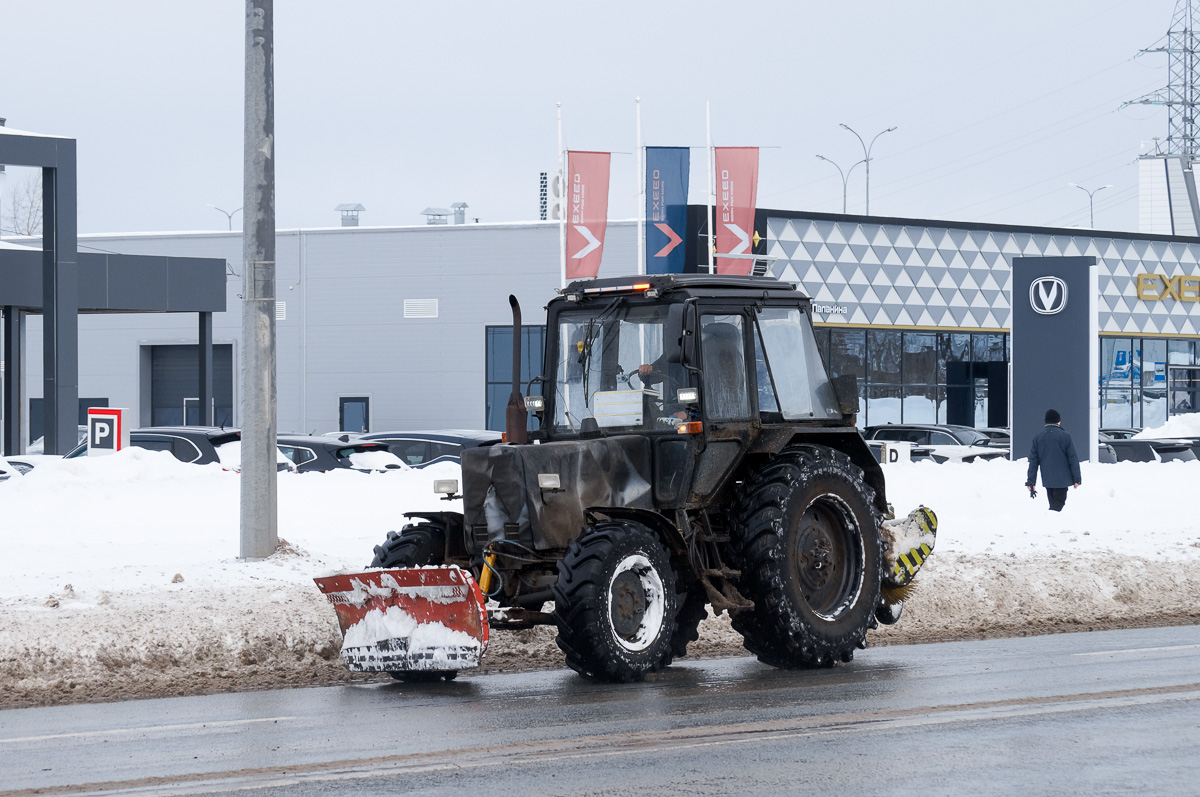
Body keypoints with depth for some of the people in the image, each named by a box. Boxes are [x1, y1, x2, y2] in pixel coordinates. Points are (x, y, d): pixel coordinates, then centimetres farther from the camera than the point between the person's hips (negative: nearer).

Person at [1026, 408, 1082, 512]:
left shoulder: (1038, 437, 6)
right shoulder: (1065, 436, -7)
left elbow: (1033, 460, 6)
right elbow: (1073, 459, -6)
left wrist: (1030, 481, 9)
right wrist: (1077, 479, 0)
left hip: (1047, 479, 4)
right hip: (1062, 479, -4)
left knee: (1052, 502, 17)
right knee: (1058, 503, -4)